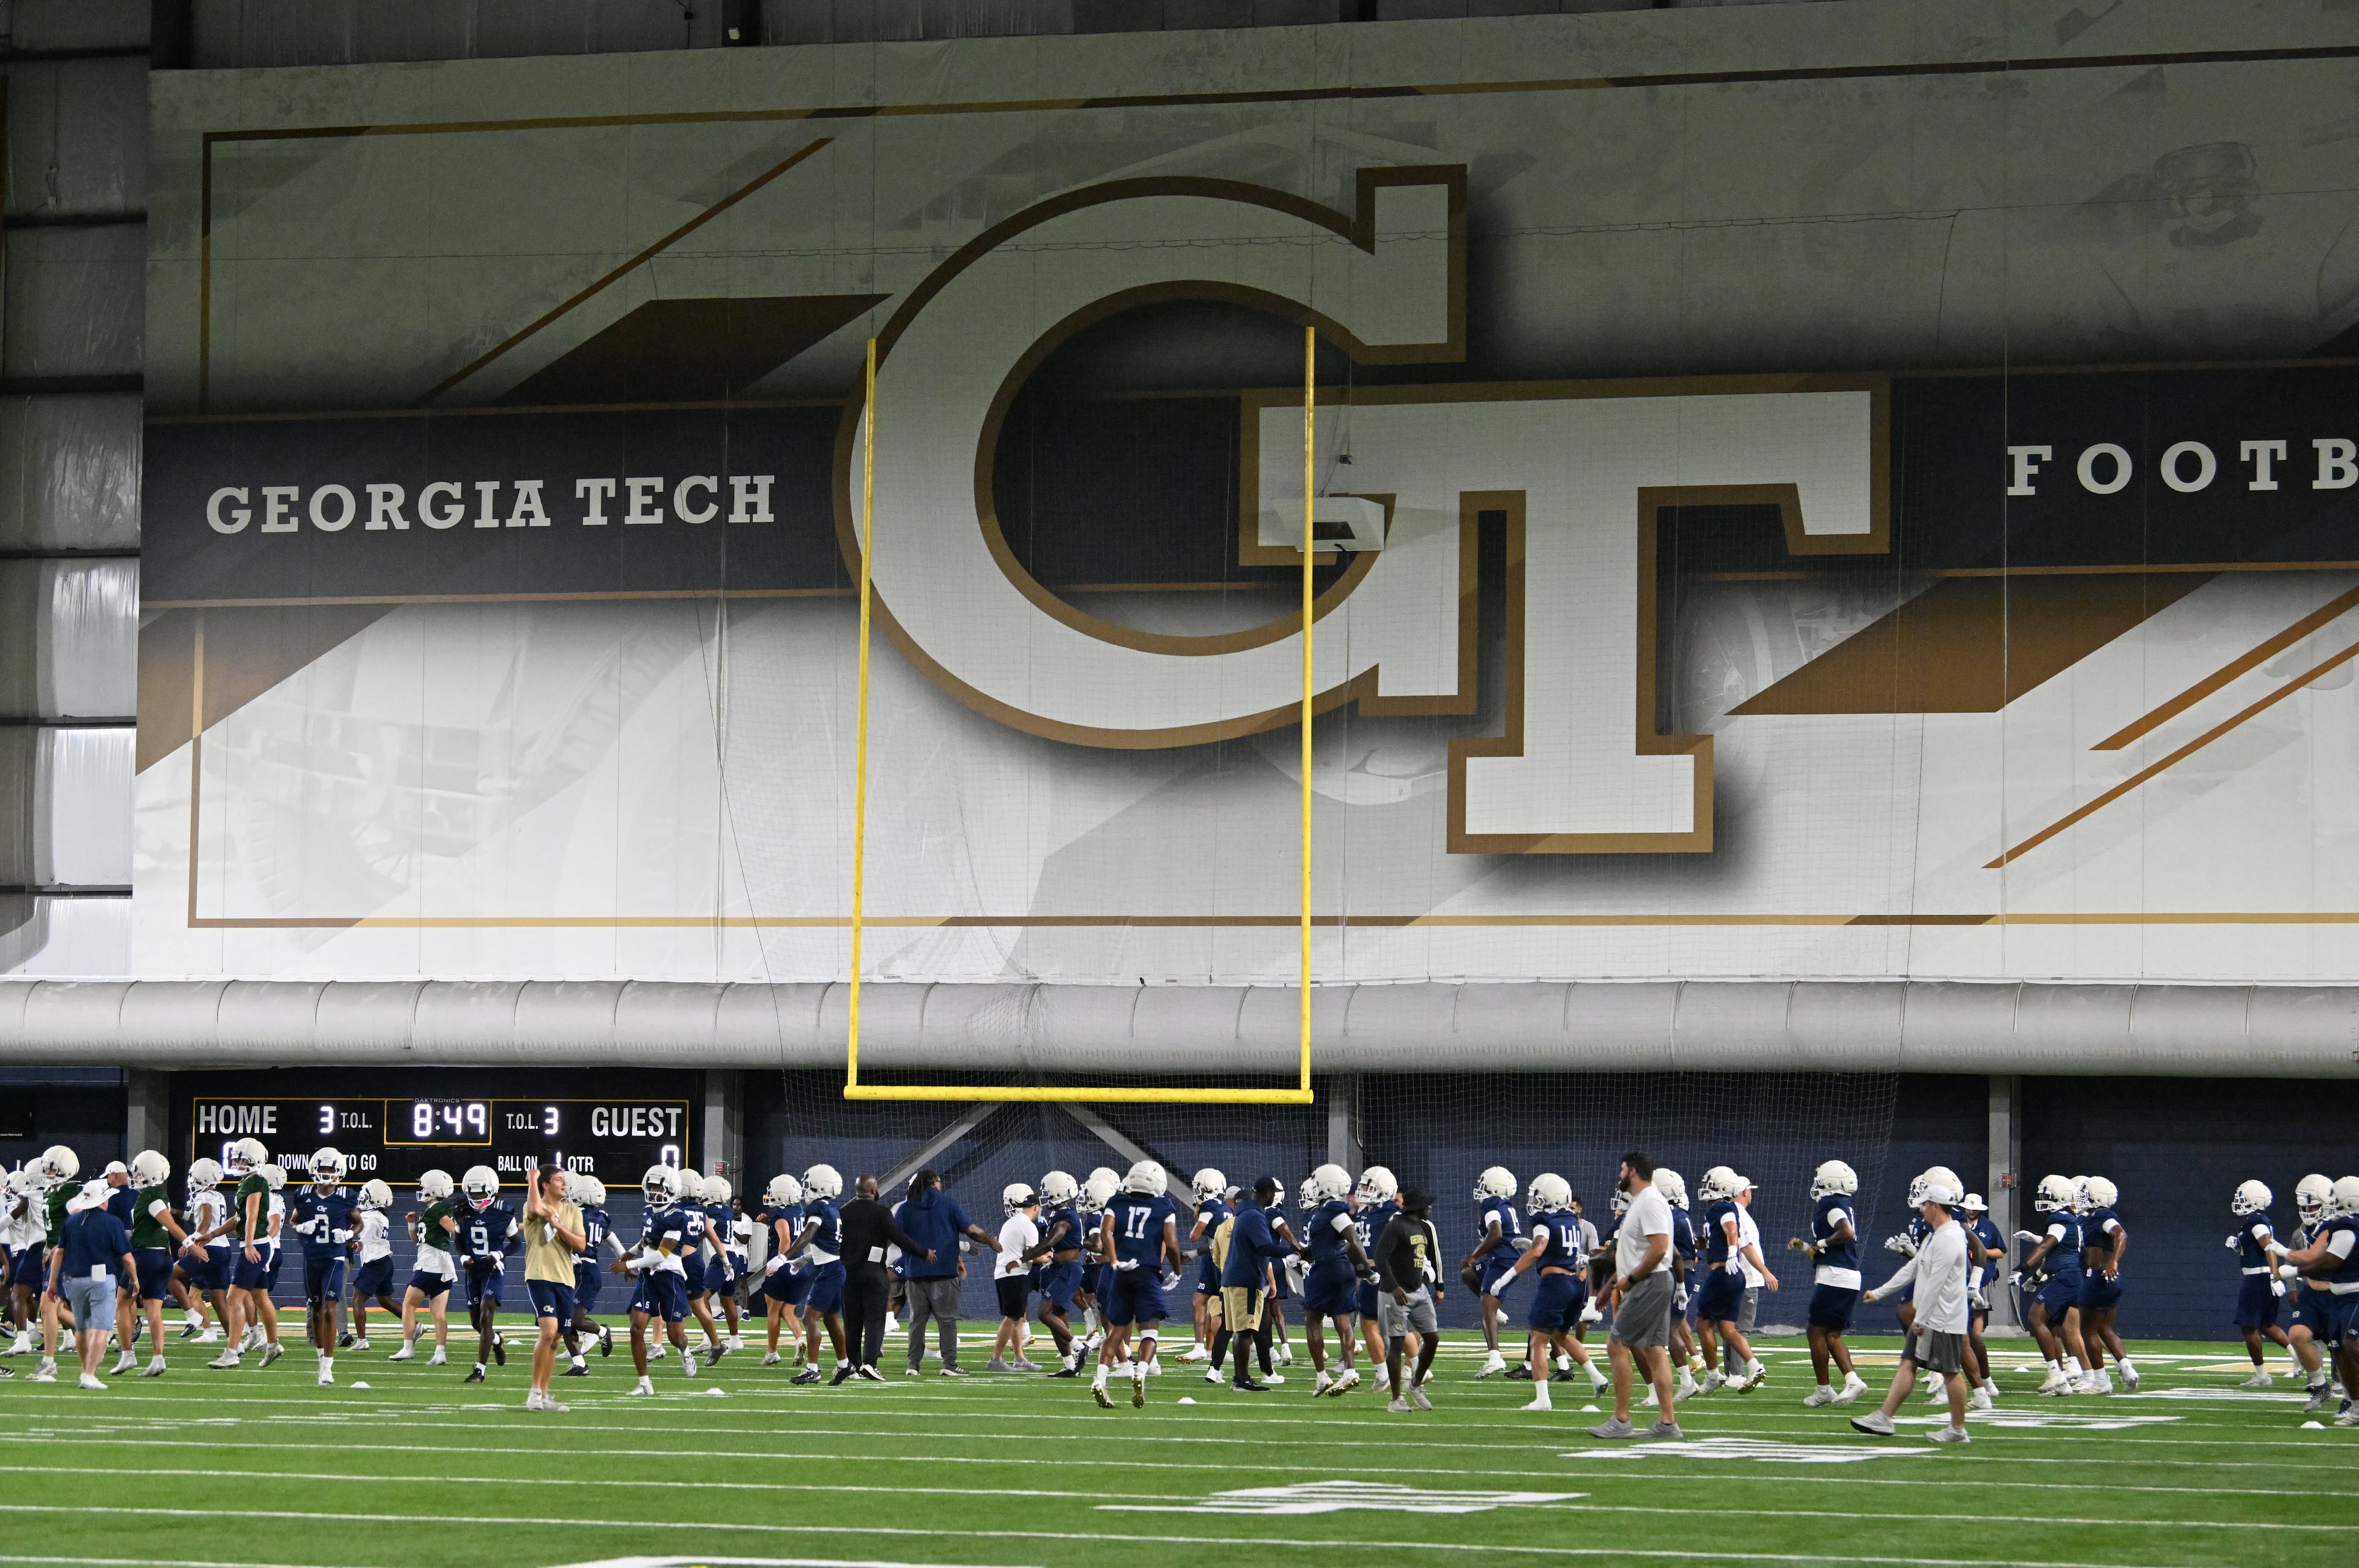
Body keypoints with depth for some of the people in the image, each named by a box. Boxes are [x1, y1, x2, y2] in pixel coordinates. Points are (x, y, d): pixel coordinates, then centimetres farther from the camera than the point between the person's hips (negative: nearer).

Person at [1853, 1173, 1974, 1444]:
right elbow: (1912, 1269, 23)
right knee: (1908, 1364, 8)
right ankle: (1884, 1418, 8)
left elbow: (1935, 1284, -21)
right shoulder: (1934, 1236, 15)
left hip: (1945, 1320, -11)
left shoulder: (1949, 1239, -19)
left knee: (1951, 1372, -2)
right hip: (1928, 1318, 11)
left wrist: (1921, 1319, -18)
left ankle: (1958, 1429, 6)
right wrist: (1879, 1293, 26)